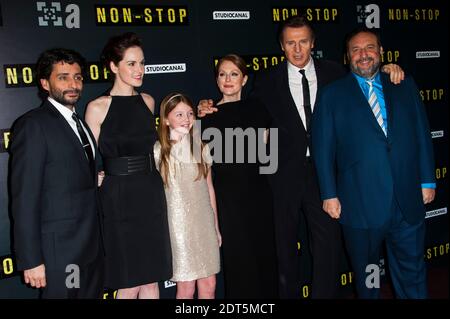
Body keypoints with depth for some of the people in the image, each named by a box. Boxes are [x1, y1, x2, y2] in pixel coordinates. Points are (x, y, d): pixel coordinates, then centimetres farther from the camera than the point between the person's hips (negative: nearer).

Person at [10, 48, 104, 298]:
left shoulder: (81, 124, 14)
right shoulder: (33, 125, -12)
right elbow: (24, 198, -16)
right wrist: (31, 260, -17)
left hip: (93, 248, 8)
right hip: (59, 251, -8)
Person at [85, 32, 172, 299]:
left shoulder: (148, 102, 8)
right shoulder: (98, 108, -6)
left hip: (151, 194, 5)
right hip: (119, 197, -4)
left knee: (152, 279, 10)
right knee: (129, 285, 3)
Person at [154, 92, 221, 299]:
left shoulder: (202, 147, 5)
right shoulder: (159, 151, -6)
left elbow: (209, 188, 11)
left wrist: (216, 226, 13)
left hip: (205, 224, 4)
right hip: (178, 225, -3)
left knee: (209, 285, 7)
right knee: (186, 289, 2)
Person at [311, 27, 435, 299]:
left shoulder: (405, 87, 10)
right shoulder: (332, 95, 2)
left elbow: (422, 136, 9)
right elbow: (323, 149, -1)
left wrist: (427, 181, 5)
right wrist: (329, 194, -6)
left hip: (408, 202, 2)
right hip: (360, 203, -2)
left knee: (413, 274, 11)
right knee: (366, 276, 14)